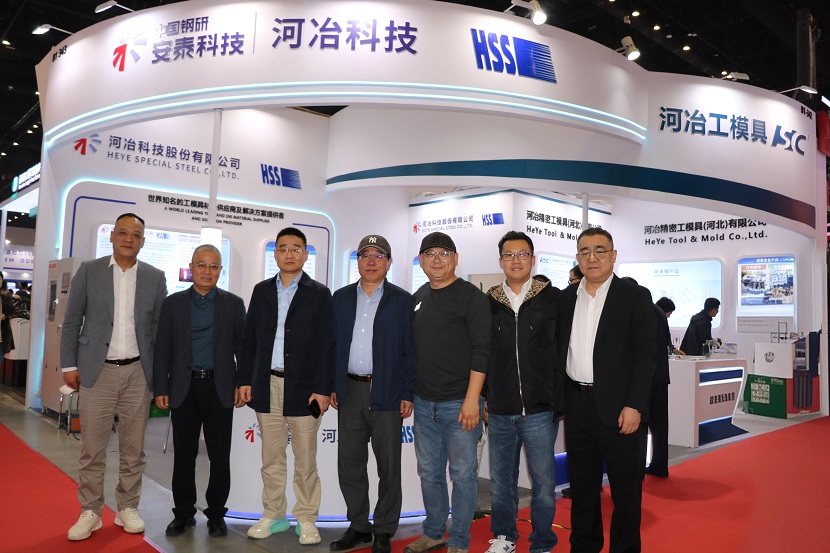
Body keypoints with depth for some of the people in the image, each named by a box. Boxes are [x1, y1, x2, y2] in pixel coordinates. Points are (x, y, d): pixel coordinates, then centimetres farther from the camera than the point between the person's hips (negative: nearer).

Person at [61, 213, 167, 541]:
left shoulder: (155, 278, 5)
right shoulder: (88, 271, 3)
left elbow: (159, 326, 7)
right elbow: (71, 321, 4)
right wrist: (69, 365, -1)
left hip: (138, 373, 1)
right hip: (97, 372, -1)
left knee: (133, 449, 9)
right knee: (92, 449, 4)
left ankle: (127, 508, 22)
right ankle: (90, 512, 19)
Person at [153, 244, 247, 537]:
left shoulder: (234, 304, 4)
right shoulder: (173, 303, 6)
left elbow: (242, 347, 4)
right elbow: (162, 348, 5)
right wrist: (160, 388, 0)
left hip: (220, 388, 0)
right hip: (184, 388, 1)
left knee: (220, 455, 5)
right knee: (184, 455, 8)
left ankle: (216, 514, 20)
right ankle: (183, 513, 24)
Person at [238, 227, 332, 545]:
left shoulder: (319, 294, 0)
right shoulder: (261, 291, 10)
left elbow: (324, 346, -4)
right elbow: (249, 340, 11)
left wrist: (322, 389, -9)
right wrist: (245, 380, 6)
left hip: (303, 387, -3)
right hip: (267, 386, 3)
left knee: (305, 460, 4)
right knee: (271, 458, 12)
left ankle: (306, 519, 17)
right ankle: (273, 515, 25)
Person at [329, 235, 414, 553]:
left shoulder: (402, 300, -1)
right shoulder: (341, 298, 9)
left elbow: (410, 350, -3)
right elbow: (332, 344, 11)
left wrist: (407, 394, -7)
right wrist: (331, 386, 5)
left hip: (387, 393, -3)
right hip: (349, 392, 4)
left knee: (388, 466, 6)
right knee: (349, 463, 10)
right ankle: (358, 526, 27)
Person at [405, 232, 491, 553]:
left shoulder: (471, 297, -8)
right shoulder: (418, 298, 10)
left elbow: (481, 350, -13)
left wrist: (472, 399, -18)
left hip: (459, 403, -6)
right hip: (424, 404, 6)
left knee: (463, 474, 5)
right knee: (429, 473, 16)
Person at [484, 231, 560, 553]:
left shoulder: (553, 299, -1)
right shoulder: (488, 303, 6)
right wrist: (481, 397, 9)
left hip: (540, 410, -2)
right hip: (500, 411, 2)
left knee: (544, 483, 6)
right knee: (500, 481, 14)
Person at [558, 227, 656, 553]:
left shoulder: (635, 297, -3)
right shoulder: (566, 298, 9)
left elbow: (645, 355, -8)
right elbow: (560, 350, 11)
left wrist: (634, 406, -15)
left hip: (619, 408, -4)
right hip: (577, 405, 4)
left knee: (626, 489, 7)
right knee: (581, 485, 16)